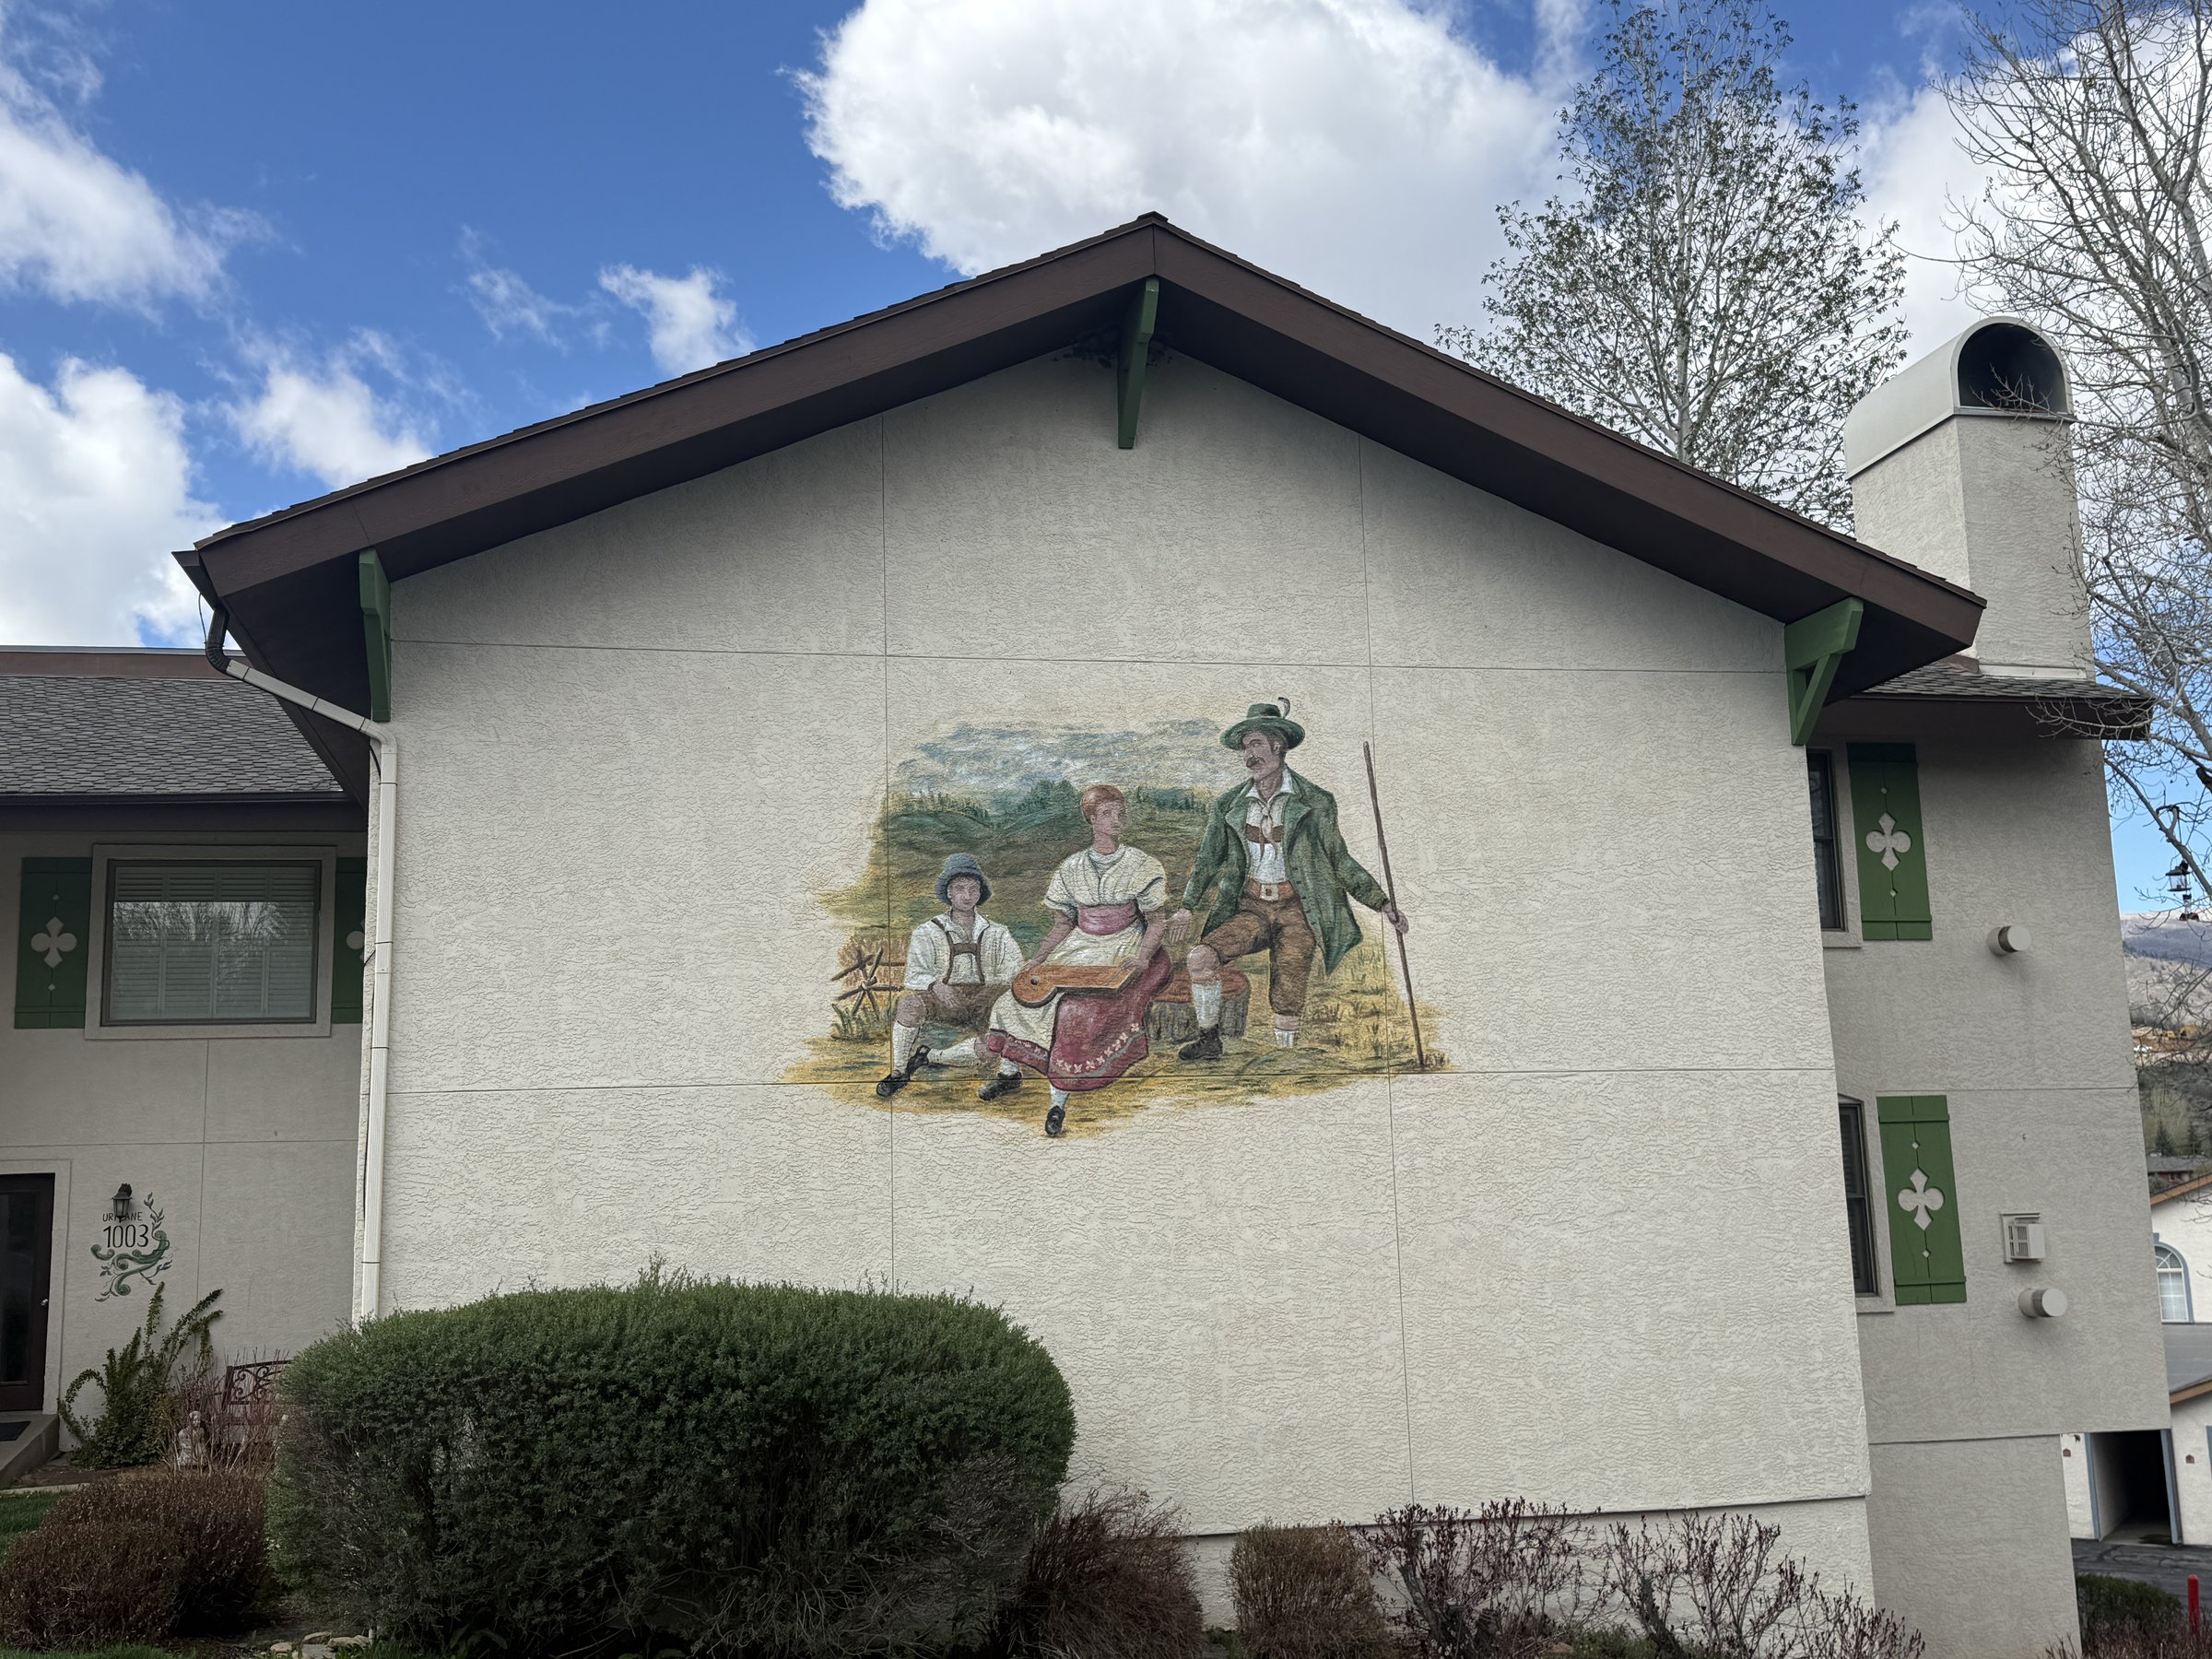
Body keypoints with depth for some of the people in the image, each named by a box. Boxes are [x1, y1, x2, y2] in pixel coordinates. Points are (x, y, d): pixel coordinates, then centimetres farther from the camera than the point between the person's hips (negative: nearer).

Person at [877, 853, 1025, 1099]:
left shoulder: (996, 934, 15)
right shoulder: (927, 933, 8)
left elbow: (1016, 969, 5)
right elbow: (915, 976, -3)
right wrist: (935, 985, -25)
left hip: (984, 999, 2)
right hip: (944, 998, -2)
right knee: (910, 1002, -34)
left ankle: (932, 1057, -12)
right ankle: (898, 1072, -14)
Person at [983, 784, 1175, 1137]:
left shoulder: (1142, 866, 0)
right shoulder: (1071, 867, 8)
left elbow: (1157, 923, 0)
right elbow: (1063, 925, 12)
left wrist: (1142, 957, -18)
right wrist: (1038, 958, -2)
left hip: (1123, 950, -4)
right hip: (1080, 946, 5)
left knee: (1074, 1007, -29)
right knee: (1023, 993, -14)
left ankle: (1059, 1101, -25)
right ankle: (1009, 1072, 7)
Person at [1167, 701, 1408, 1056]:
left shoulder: (1315, 802, 1)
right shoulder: (1230, 806, 9)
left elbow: (1340, 861, 7)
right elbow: (1209, 859, 18)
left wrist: (1382, 904, 3)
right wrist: (1187, 908, 11)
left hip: (1297, 910, -2)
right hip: (1251, 909, 2)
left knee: (1287, 1004, -12)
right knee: (1201, 956, -20)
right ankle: (1209, 1041, -7)